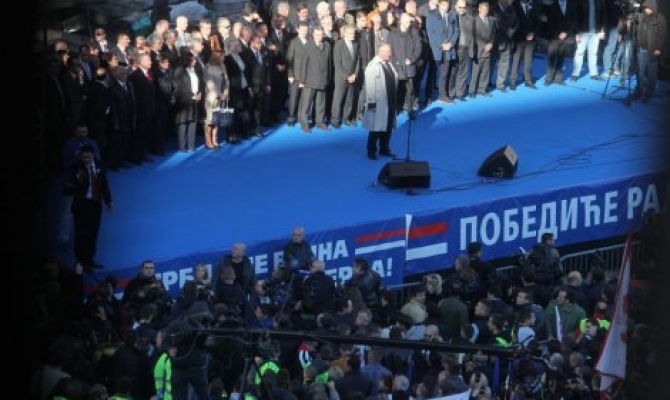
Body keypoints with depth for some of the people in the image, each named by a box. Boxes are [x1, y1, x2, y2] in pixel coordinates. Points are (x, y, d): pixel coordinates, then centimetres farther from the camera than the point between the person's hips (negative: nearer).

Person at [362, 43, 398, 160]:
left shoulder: (389, 64, 10)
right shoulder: (373, 66, -15)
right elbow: (370, 85, -17)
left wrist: (394, 100, 16)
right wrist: (371, 101, -20)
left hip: (390, 102, 8)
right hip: (378, 103, -8)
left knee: (388, 127, 14)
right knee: (376, 128, -1)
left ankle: (384, 148, 25)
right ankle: (371, 151, 8)